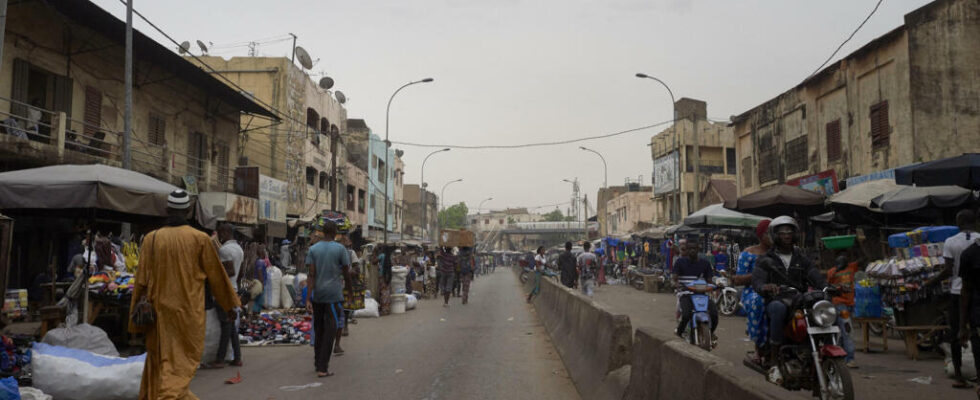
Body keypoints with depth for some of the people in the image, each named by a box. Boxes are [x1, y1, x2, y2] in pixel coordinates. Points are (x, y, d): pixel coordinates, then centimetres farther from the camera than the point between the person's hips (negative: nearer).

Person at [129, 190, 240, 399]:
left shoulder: (152, 238, -2)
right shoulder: (200, 238, -8)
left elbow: (141, 279, 0)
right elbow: (216, 275, 1)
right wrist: (231, 304, 12)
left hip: (160, 311, 3)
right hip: (188, 312, -3)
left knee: (159, 356, 19)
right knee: (182, 362, 3)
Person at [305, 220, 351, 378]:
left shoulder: (313, 249, 3)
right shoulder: (340, 249, -4)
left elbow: (311, 275, -3)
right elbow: (346, 273, 0)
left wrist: (309, 299, -5)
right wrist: (349, 285, 20)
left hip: (317, 295, 4)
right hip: (333, 295, -4)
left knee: (318, 329, 15)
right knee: (330, 331, -2)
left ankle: (318, 363, 24)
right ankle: (323, 368, -6)